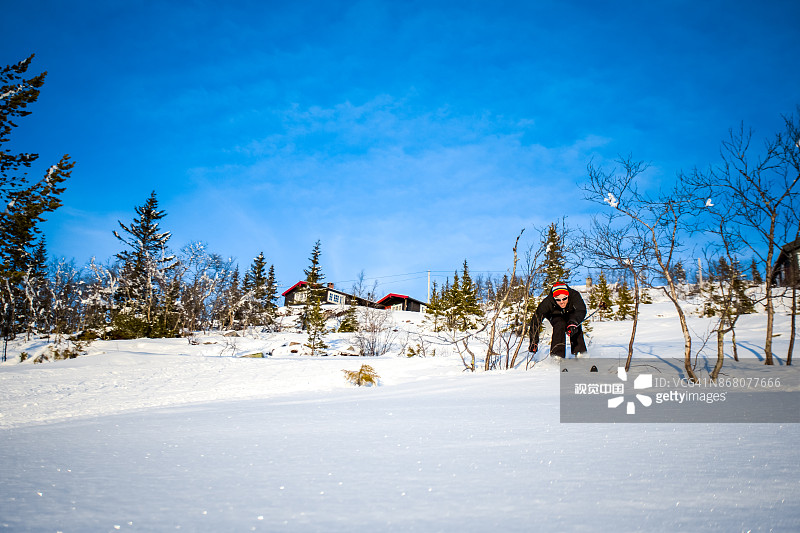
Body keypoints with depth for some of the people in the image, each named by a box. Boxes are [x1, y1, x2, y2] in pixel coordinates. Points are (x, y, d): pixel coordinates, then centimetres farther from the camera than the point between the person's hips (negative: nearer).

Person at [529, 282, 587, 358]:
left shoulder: (574, 295, -35)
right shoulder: (547, 302, -36)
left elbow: (581, 310, -46)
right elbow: (536, 320, -33)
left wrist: (573, 323, -66)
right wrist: (534, 342, -38)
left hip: (571, 313, 1)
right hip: (556, 316, -1)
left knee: (575, 328, -27)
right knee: (560, 325, -31)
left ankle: (580, 354, -13)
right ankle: (557, 355, -26)